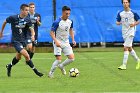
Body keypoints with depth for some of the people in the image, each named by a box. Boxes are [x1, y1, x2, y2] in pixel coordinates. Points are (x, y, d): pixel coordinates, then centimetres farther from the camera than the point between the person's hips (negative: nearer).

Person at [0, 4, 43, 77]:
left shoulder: (27, 20, -3)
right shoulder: (13, 18, -13)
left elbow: (31, 28, -8)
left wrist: (33, 35, -30)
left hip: (23, 40, 6)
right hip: (15, 40, -6)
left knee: (18, 57, 20)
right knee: (26, 55, -19)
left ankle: (9, 66, 47)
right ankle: (35, 71, -10)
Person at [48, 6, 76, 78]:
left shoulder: (70, 22, 1)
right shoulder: (57, 22, -18)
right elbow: (52, 33, -15)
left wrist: (73, 40, 7)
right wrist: (56, 41, -28)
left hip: (66, 43, 6)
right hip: (58, 43, -6)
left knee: (71, 58, -5)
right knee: (59, 59, -16)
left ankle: (61, 66, 23)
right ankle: (51, 73, 2)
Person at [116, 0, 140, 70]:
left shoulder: (133, 13, -7)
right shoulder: (120, 13, 4)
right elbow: (117, 22, 9)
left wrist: (134, 24, -16)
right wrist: (119, 23, -14)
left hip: (130, 32, -5)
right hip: (124, 32, 5)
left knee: (126, 48, -15)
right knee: (129, 48, 14)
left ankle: (124, 65, -15)